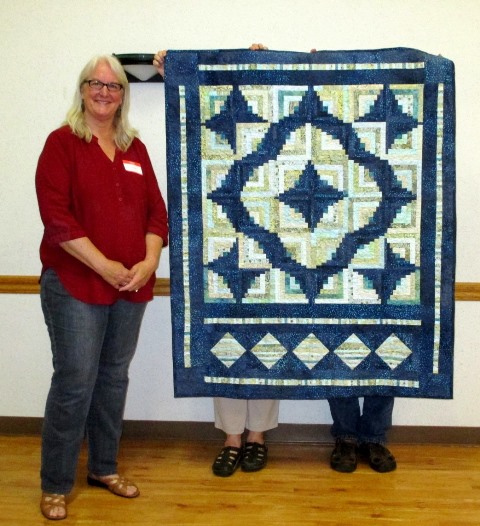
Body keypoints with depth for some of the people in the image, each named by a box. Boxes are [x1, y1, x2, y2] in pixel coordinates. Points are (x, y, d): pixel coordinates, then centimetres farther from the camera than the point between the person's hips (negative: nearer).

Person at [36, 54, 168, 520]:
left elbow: (156, 210, 9)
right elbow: (55, 215, -13)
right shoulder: (62, 143, -3)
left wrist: (149, 261, -7)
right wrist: (104, 266, -17)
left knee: (114, 379, 14)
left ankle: (104, 467, 30)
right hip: (74, 285, -5)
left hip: (132, 286, 5)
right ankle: (55, 485, 14)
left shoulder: (135, 149, 13)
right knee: (74, 384, -2)